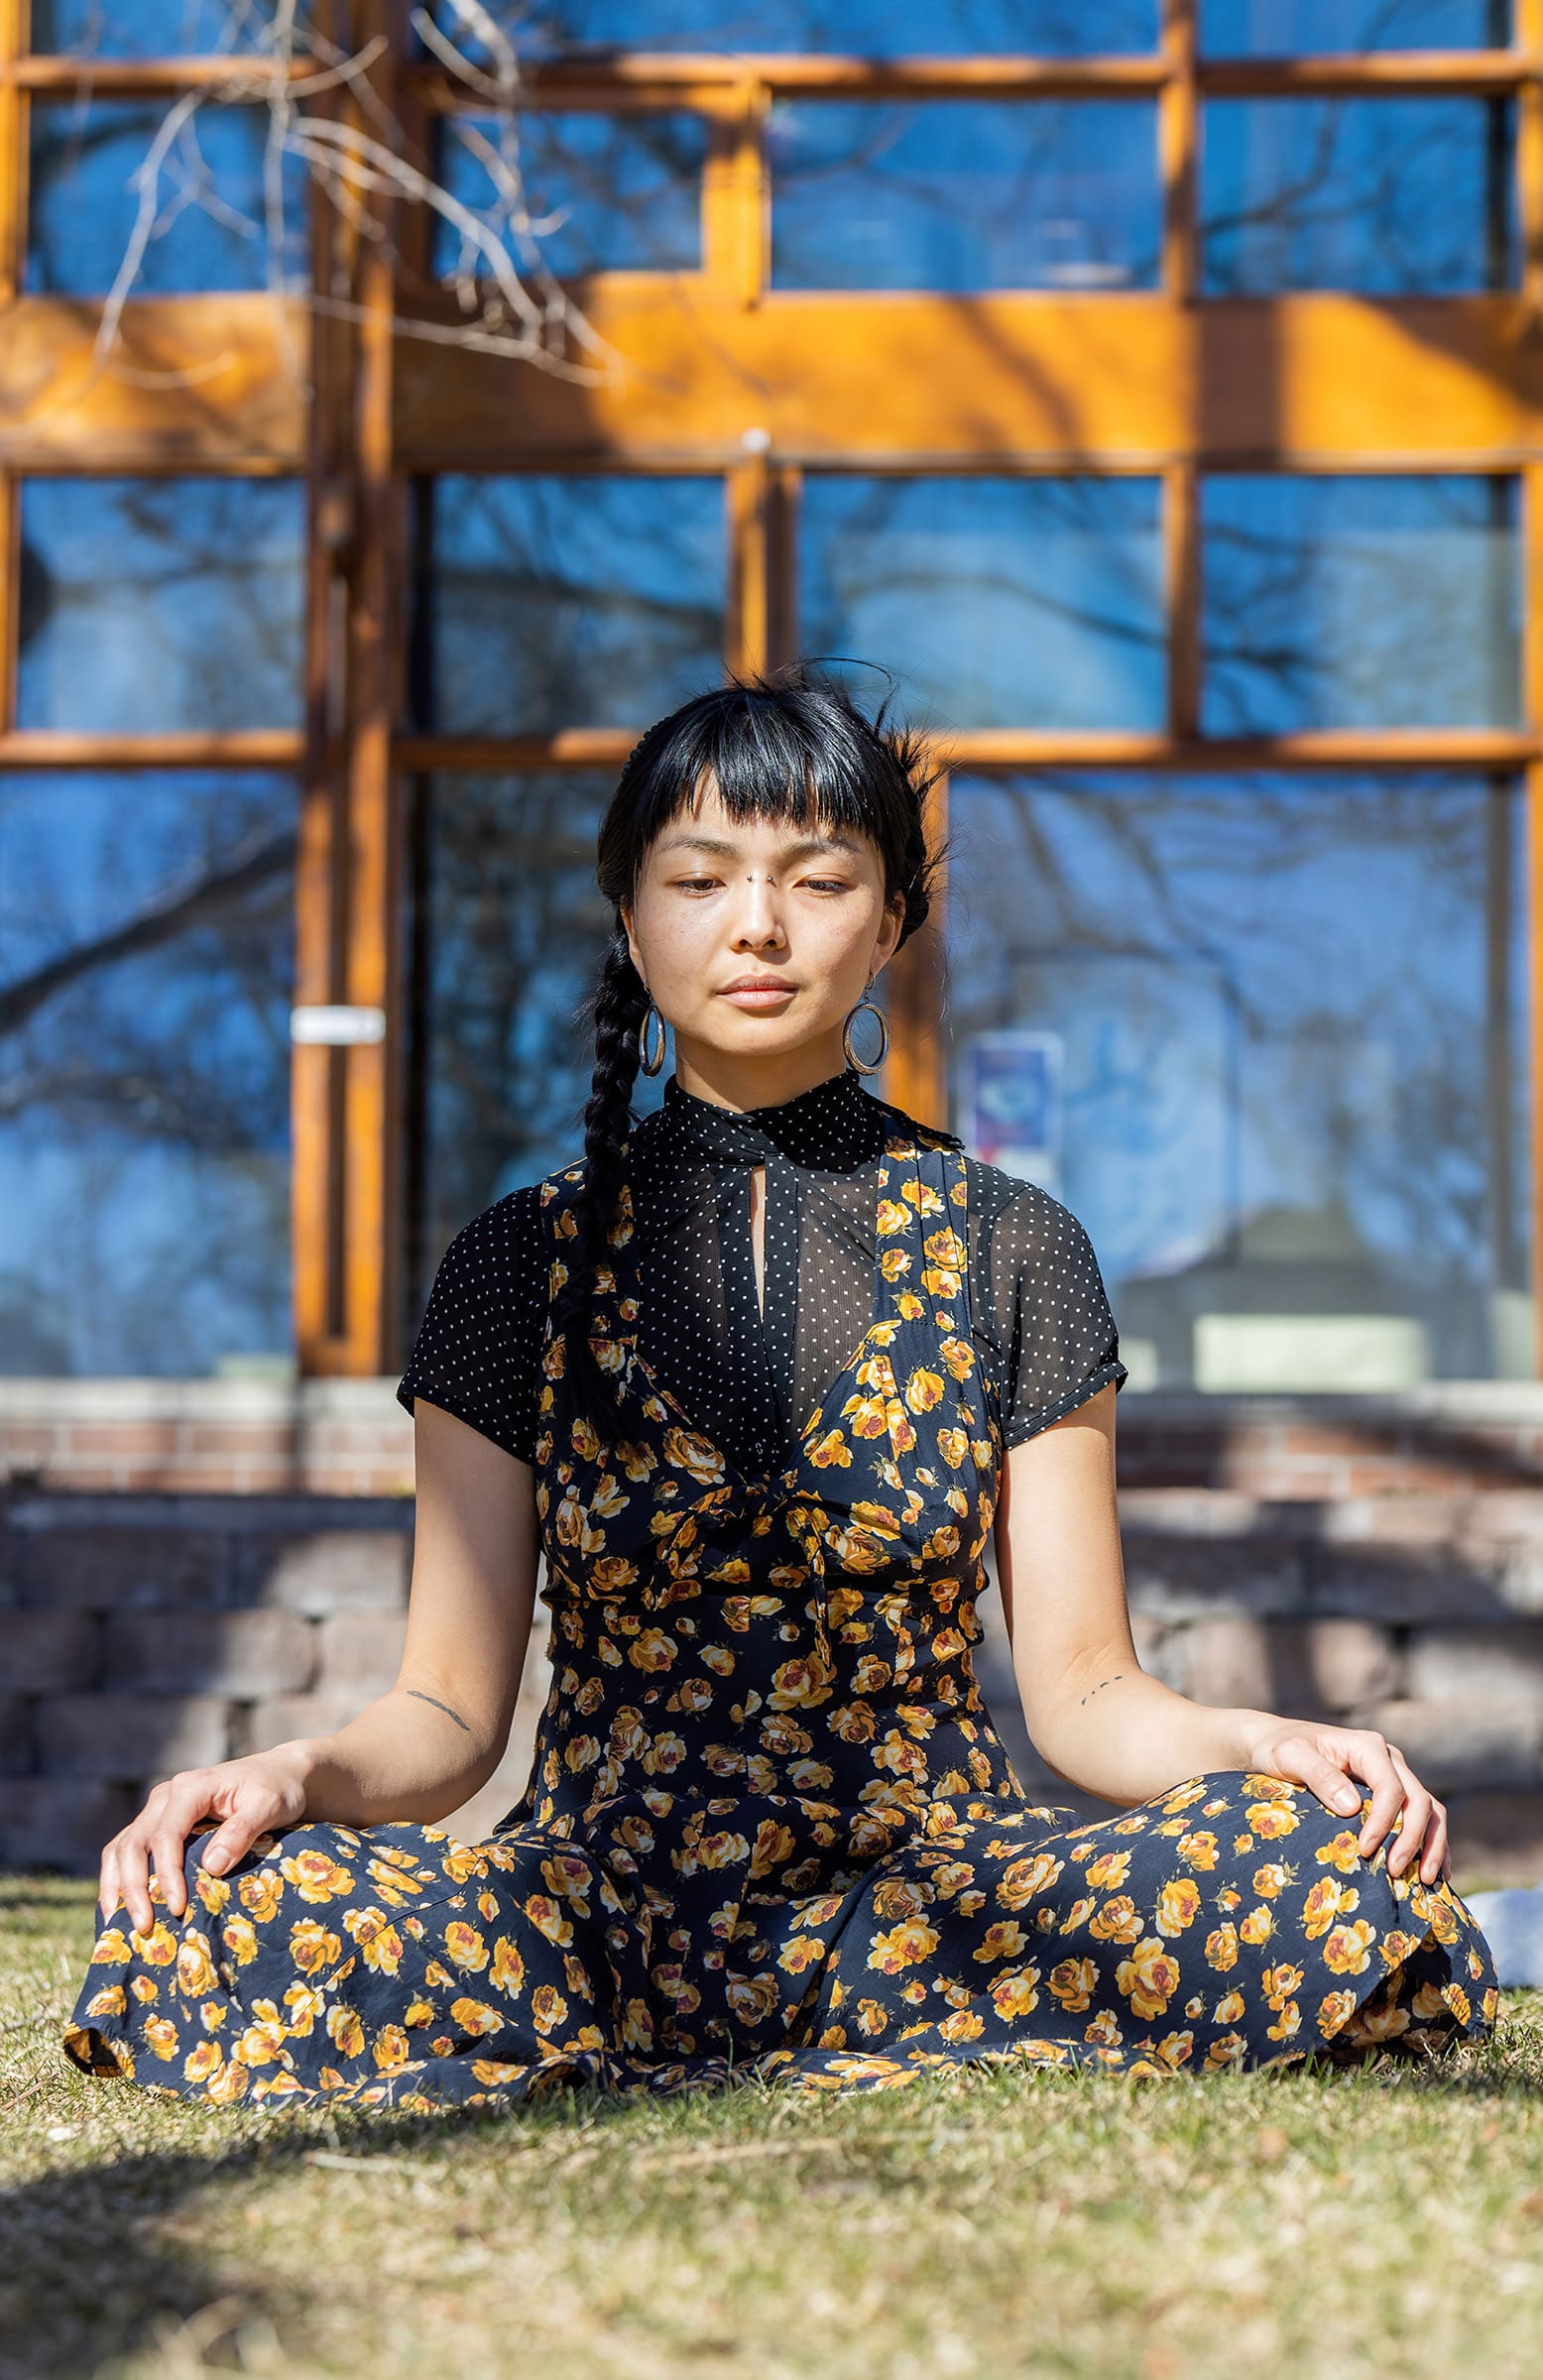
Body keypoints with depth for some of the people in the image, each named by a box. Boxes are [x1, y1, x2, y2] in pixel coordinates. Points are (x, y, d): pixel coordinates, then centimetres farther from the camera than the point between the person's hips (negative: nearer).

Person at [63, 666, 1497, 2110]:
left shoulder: (1010, 1251, 9)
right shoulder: (523, 1260, 9)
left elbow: (1082, 1687, 7)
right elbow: (449, 1707, 6)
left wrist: (1256, 1747, -15)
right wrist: (302, 1773, -17)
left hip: (936, 1882, 0)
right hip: (595, 1886, 0)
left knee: (1333, 1882, -31)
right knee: (209, 1922, -31)